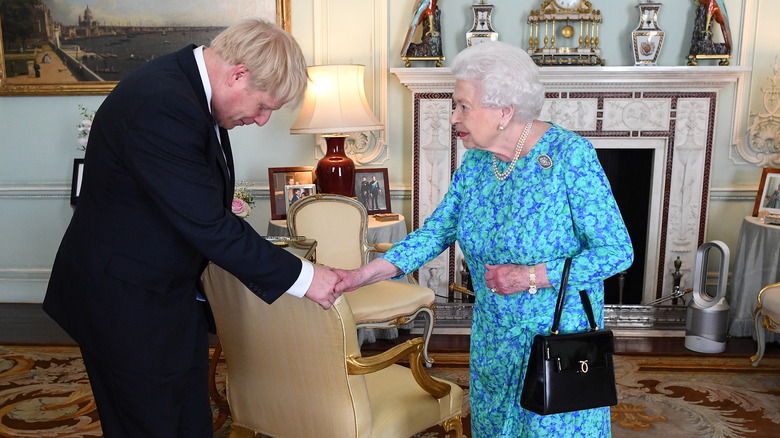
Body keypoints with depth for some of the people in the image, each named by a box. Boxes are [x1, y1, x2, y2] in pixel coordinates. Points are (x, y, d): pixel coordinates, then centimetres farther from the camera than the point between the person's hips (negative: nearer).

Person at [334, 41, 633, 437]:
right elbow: (438, 230, 2)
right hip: (493, 339, 6)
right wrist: (364, 275, -7)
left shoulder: (570, 155, -20)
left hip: (559, 335, -6)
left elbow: (617, 251, -17)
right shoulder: (475, 161, -2)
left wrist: (533, 277, -25)